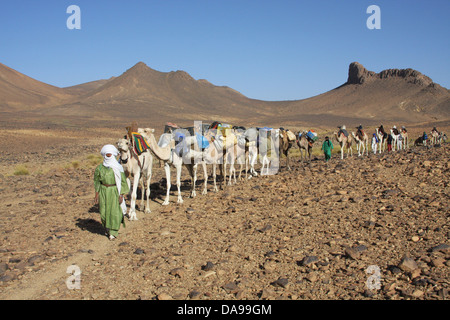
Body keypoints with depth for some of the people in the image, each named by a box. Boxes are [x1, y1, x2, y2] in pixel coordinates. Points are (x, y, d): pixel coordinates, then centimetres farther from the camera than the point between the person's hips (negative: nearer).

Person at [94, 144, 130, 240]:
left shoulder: (118, 168, -3)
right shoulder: (99, 168, 2)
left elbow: (122, 182, 0)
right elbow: (97, 182, 8)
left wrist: (121, 195, -4)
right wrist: (97, 195, 5)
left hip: (115, 191, -2)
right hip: (103, 192, 2)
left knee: (114, 212, -4)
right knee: (104, 212, 4)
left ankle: (113, 232, 6)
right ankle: (107, 229, 29)